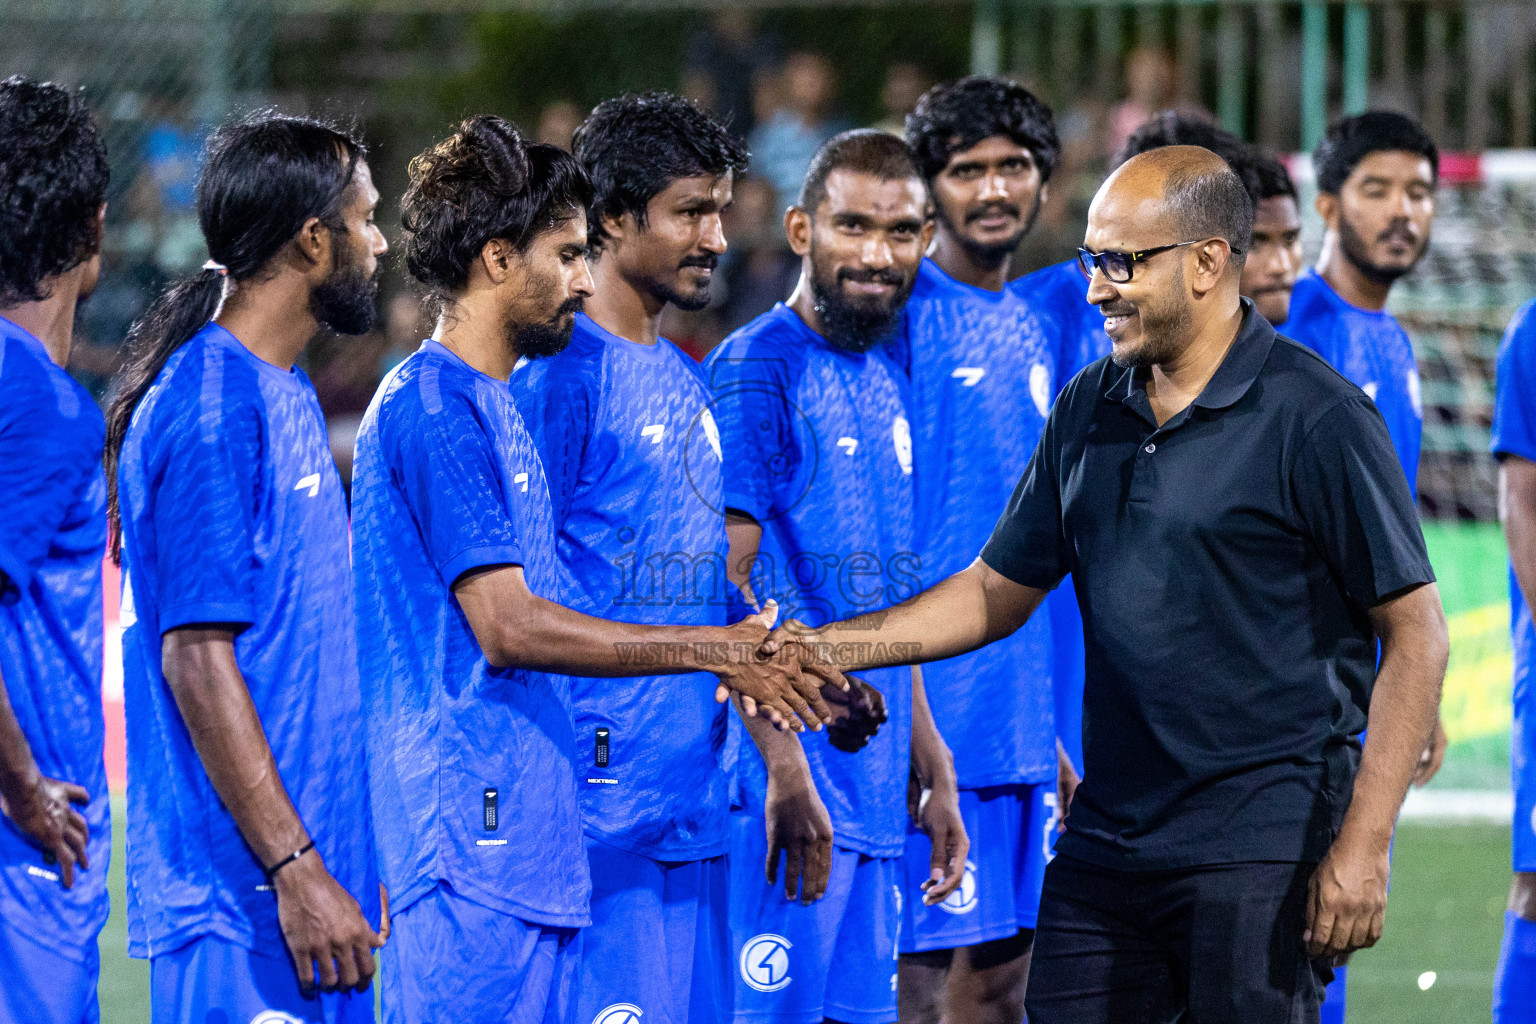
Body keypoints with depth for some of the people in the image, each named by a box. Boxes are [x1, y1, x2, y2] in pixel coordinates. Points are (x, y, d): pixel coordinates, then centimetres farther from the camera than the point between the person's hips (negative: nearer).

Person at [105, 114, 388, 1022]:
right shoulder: (210, 409, -14)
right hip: (242, 890, -9)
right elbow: (196, 658, -18)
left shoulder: (290, 398, 17)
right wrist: (295, 870, -20)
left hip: (313, 872, 9)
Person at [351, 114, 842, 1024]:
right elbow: (508, 628, -18)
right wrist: (716, 652, -14)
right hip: (473, 845, -10)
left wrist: (740, 657, 15)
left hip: (531, 837, 10)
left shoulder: (492, 405, 19)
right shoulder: (435, 409, -12)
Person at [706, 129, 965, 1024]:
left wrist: (935, 772, 19)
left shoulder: (886, 379, 16)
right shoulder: (755, 371, -9)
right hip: (795, 790, -8)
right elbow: (724, 587, -14)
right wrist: (784, 768, -19)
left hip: (877, 793, 8)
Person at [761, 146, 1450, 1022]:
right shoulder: (1090, 409, 11)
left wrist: (1363, 844, -15)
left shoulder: (1315, 416, -9)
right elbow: (999, 590, 18)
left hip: (1260, 855, -6)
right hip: (1106, 843, 6)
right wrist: (831, 647, 5)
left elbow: (1415, 634, -9)